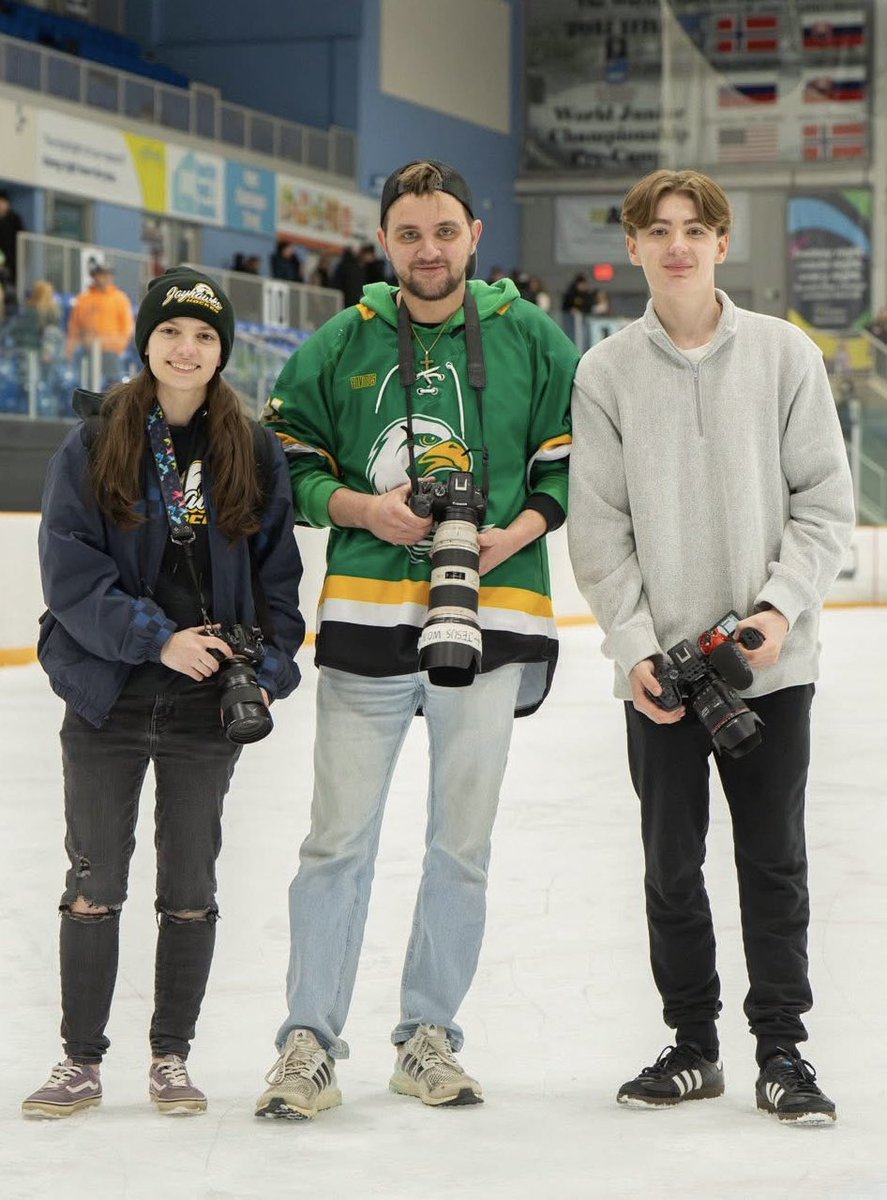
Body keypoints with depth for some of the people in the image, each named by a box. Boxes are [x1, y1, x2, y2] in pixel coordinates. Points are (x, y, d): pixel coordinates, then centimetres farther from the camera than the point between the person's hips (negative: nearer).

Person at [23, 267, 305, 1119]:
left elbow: (278, 572, 8)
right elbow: (69, 574, -7)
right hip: (108, 697, -1)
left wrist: (266, 668, -4)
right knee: (94, 883, 5)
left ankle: (171, 1058, 20)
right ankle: (81, 1061, 15)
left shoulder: (255, 453, 4)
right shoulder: (91, 447, -2)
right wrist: (158, 638, -15)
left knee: (190, 888, 8)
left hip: (209, 704, 1)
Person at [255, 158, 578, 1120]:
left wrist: (521, 529, -8)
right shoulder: (338, 346, 5)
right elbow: (286, 460, 8)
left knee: (462, 843, 8)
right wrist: (359, 507, -9)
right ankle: (309, 1040, 8)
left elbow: (575, 455, 9)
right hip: (365, 615, -1)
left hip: (489, 616, 1)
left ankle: (428, 1034, 21)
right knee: (339, 839, -1)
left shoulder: (529, 339, 5)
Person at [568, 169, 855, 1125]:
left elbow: (825, 501, 2)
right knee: (671, 863, 7)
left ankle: (782, 1050, 13)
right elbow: (598, 528, 1)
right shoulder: (605, 373, 2)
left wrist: (782, 606, -12)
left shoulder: (784, 354, 0)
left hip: (771, 660, -1)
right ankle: (691, 1044, 19)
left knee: (774, 860, 3)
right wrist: (634, 646, -9)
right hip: (661, 663, 1)